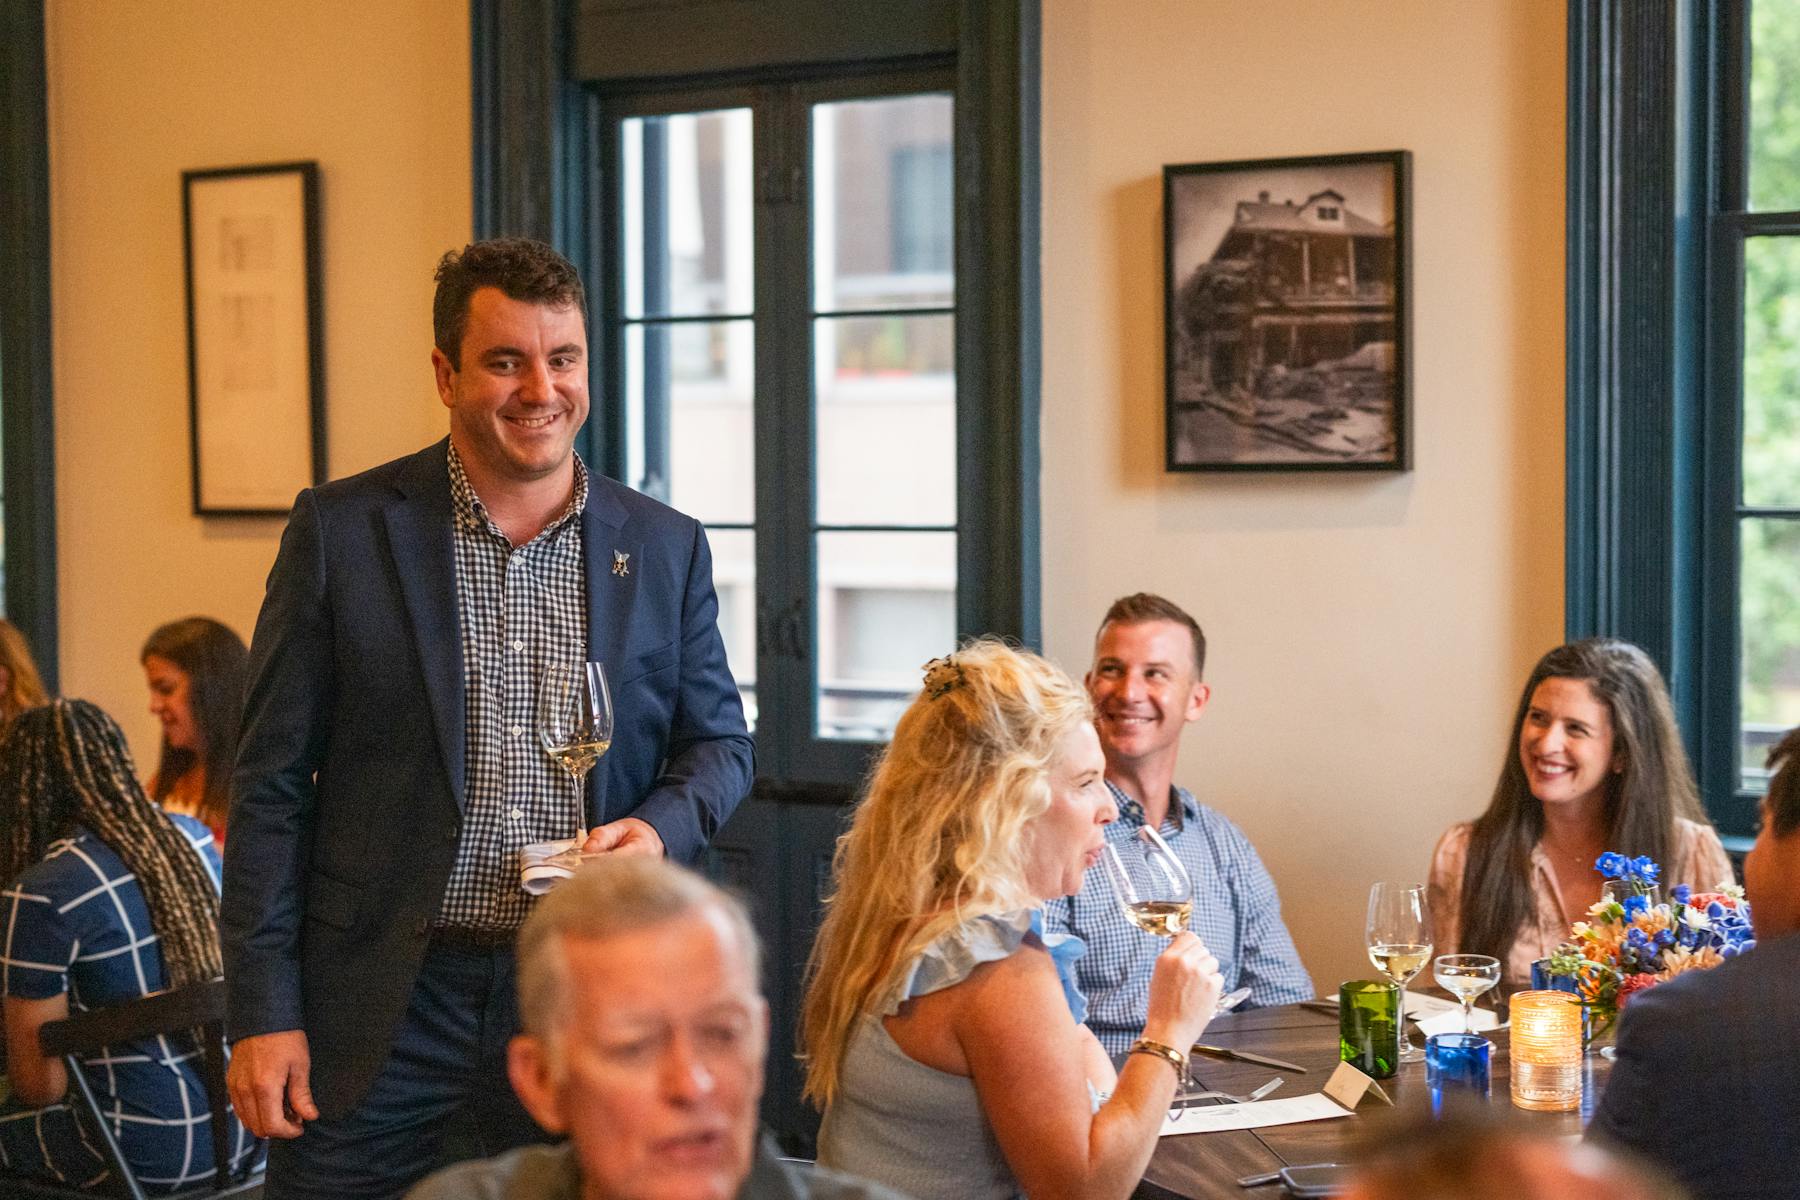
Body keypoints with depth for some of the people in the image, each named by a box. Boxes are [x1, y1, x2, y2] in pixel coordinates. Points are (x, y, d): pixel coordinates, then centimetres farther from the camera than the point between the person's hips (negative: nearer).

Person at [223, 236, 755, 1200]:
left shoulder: (666, 549, 6)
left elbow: (718, 742, 14)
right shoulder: (341, 531, -1)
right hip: (383, 1004, -2)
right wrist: (263, 1011, -5)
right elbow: (274, 782, -1)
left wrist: (661, 828, -9)